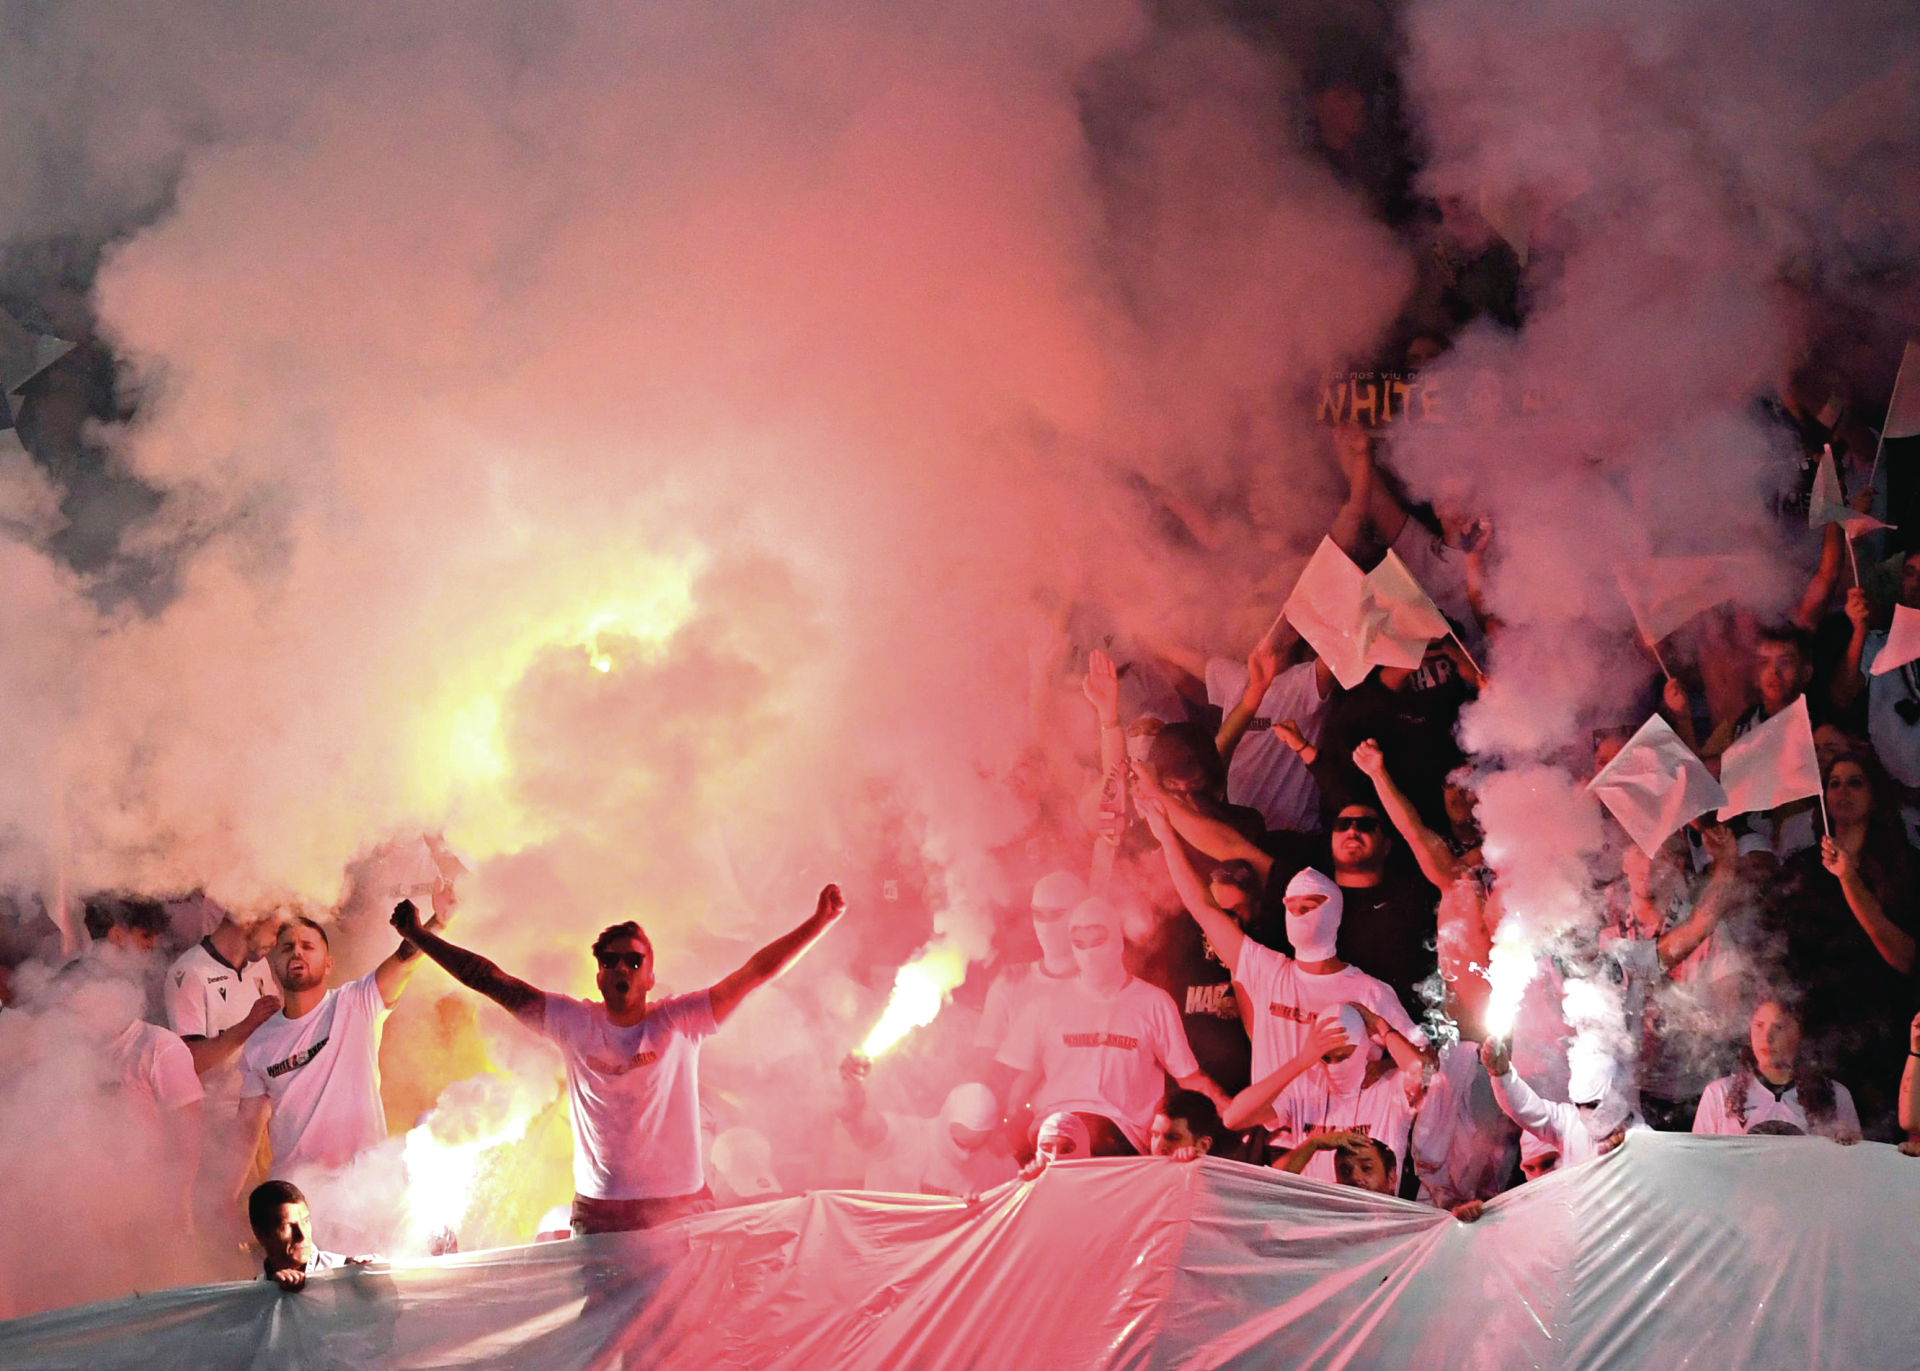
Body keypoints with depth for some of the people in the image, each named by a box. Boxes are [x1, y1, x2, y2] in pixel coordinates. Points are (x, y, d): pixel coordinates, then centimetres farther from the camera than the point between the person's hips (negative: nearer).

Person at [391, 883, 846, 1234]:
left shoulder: (680, 1021, 1)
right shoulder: (574, 1023, 5)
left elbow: (756, 972, -4)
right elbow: (491, 981, 7)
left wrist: (820, 921, -10)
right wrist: (420, 937, 7)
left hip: (680, 1210, -1)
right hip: (598, 1213, 1)